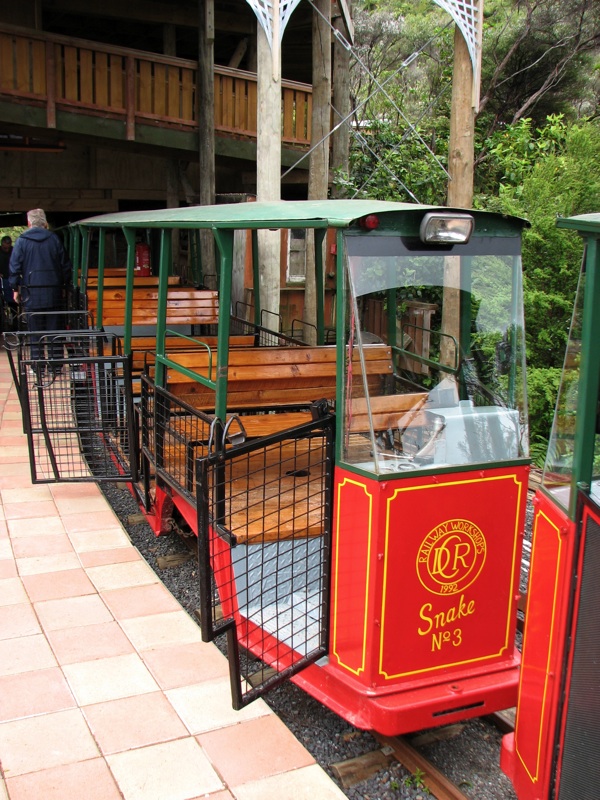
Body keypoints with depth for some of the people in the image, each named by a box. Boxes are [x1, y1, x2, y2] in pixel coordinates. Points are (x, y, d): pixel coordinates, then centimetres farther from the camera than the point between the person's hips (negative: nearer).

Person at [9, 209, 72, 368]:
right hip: (53, 292, 2)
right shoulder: (54, 239, 4)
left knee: (35, 331, 3)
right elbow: (66, 265, 8)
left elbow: (14, 266, -2)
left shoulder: (22, 241, -2)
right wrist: (63, 285, 17)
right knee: (54, 329, 7)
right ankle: (56, 364, 8)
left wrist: (15, 288, 6)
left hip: (31, 292, -2)